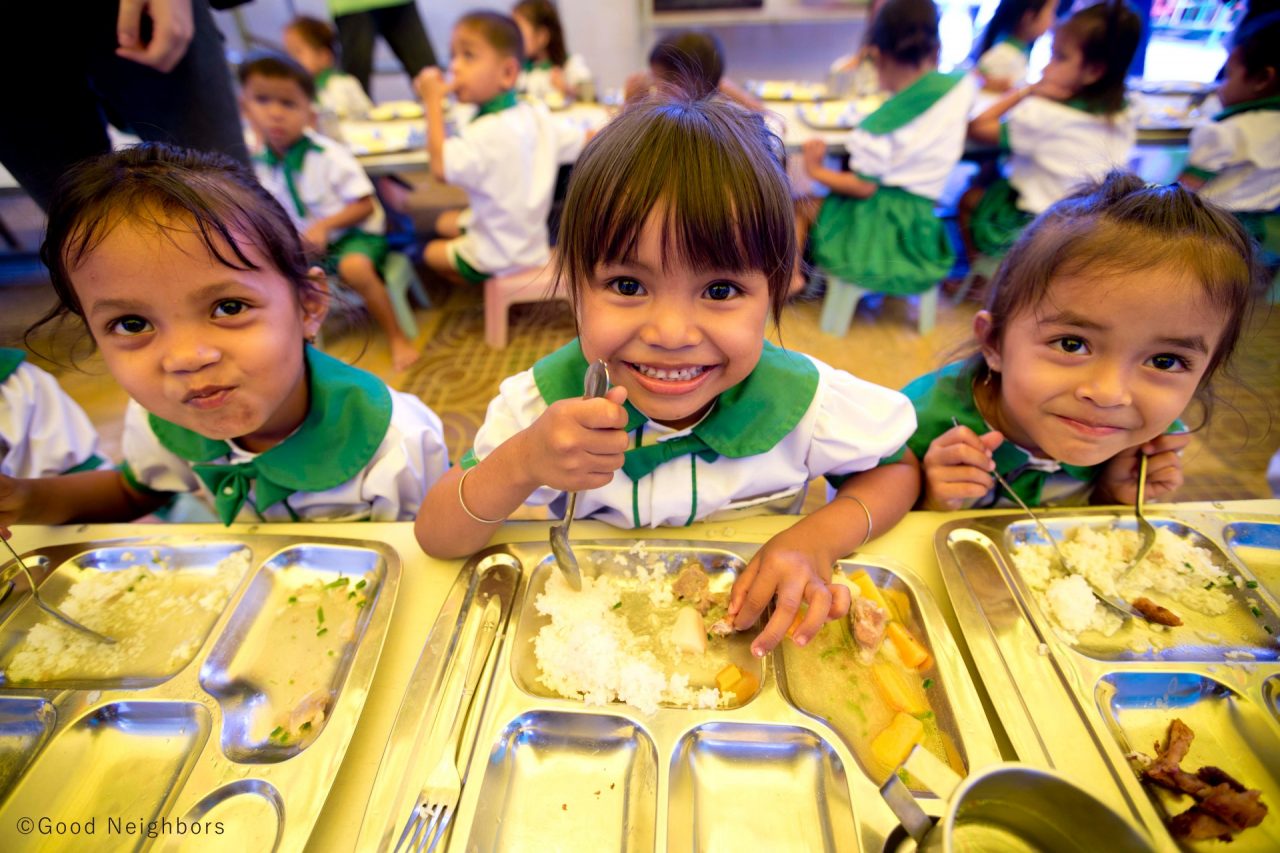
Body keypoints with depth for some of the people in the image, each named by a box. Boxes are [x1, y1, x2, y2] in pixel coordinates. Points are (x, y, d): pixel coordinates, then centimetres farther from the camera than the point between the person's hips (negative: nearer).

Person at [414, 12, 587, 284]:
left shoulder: (489, 132, -31)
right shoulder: (537, 116, -6)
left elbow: (441, 167, -35)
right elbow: (587, 142, 2)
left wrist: (433, 102, -25)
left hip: (501, 258, -8)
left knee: (433, 252, 18)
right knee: (446, 222, 28)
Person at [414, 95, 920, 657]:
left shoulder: (800, 398, -20)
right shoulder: (542, 404, -21)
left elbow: (898, 469, -2)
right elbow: (435, 539, -15)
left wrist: (818, 539, -22)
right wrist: (521, 463, -36)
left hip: (756, 636, 2)